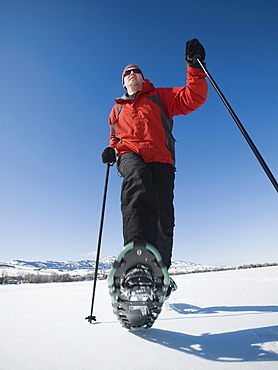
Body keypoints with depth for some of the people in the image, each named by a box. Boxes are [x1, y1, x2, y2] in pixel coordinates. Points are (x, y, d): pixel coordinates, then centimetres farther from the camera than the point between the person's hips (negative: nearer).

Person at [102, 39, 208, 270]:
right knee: (137, 184, -38)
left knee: (164, 216, -12)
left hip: (160, 158, 0)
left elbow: (193, 99, 16)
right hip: (130, 155, 0)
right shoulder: (117, 109, 33)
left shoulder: (160, 96, 26)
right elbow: (115, 139, 37)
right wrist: (112, 150, 14)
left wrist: (195, 67, 1)